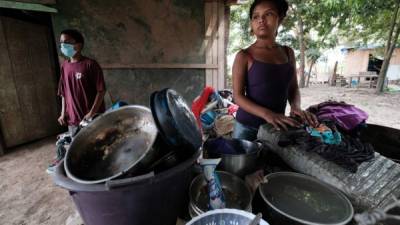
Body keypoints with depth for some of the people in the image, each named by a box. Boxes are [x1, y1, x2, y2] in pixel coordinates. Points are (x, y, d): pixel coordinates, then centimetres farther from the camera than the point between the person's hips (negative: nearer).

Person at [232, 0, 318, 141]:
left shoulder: (288, 53, 5)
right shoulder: (244, 56, -8)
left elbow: (293, 87, 10)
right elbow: (238, 96, -13)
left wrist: (295, 107, -11)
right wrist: (266, 114, -26)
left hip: (277, 126, 4)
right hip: (247, 126, -3)